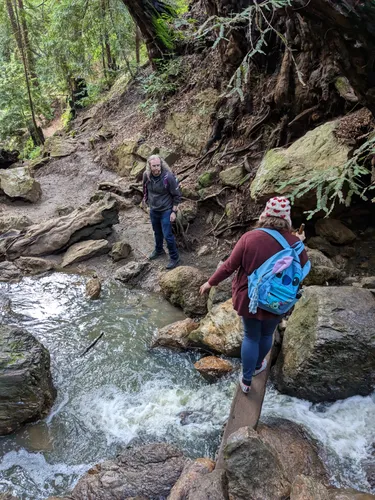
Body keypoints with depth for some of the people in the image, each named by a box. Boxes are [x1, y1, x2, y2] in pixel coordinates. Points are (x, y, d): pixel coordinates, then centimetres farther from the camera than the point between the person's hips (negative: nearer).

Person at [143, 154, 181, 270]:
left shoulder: (168, 177, -25)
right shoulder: (146, 175, -11)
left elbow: (176, 195, -15)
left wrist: (174, 211, -14)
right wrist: (146, 200, 18)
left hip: (166, 210, -5)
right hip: (153, 210, 5)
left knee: (167, 235, -2)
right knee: (157, 232, 23)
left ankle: (174, 258, 16)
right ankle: (158, 250, 47)